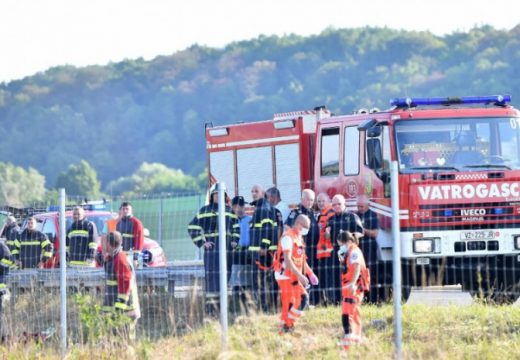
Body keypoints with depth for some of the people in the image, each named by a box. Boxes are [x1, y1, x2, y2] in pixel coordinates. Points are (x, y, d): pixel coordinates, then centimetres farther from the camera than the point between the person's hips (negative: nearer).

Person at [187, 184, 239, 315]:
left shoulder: (230, 211, 15)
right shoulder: (205, 211, 3)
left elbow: (237, 229, 22)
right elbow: (193, 227, 2)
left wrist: (234, 241, 8)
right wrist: (202, 242, -5)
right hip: (211, 247, -4)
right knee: (211, 275, -11)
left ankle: (221, 304, 14)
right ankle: (211, 306, -13)